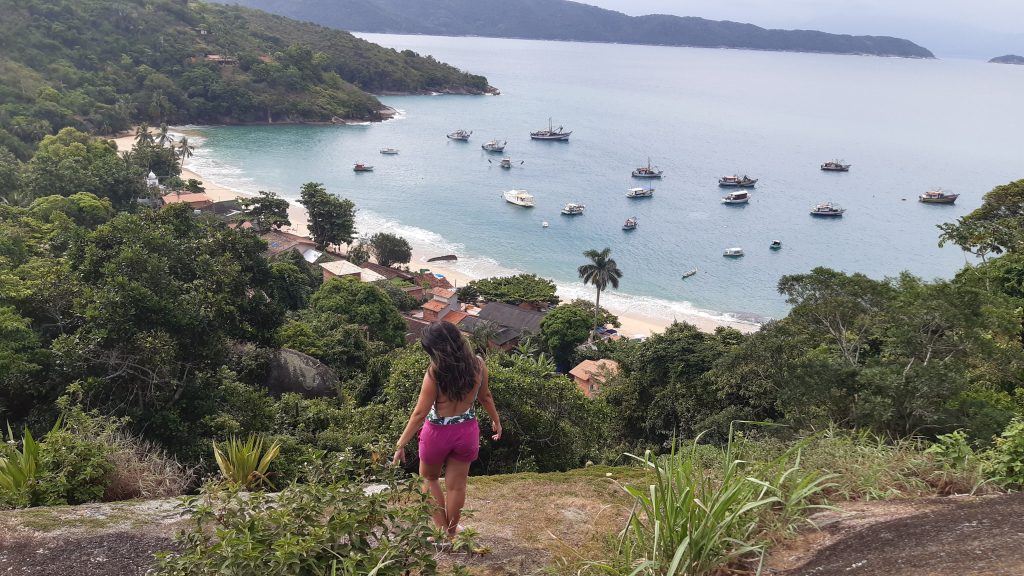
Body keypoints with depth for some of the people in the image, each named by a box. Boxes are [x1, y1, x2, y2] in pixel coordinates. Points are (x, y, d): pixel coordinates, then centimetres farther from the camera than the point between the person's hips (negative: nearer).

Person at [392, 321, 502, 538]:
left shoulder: (435, 373, -25)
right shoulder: (478, 364, -13)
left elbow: (420, 413, -19)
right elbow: (485, 396, 4)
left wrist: (401, 444, -10)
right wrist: (496, 420, 21)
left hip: (438, 432, -3)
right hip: (467, 431, 3)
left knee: (429, 478, 24)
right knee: (456, 485, 17)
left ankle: (442, 529, 26)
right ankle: (451, 532, 34)